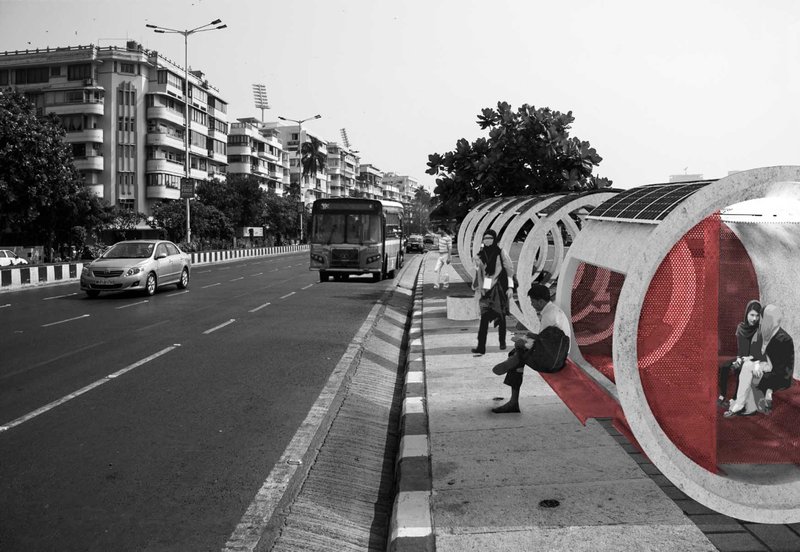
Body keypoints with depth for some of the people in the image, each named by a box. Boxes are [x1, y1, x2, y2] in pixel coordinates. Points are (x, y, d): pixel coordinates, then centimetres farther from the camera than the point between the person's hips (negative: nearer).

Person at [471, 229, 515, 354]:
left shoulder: (501, 253, -3)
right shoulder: (480, 255, 7)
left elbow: (510, 270, -2)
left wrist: (510, 287, -8)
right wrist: (476, 286, 14)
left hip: (499, 288, -2)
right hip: (486, 289, 2)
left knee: (500, 316, 8)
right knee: (484, 317, -8)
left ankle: (502, 342, 27)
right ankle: (481, 346, -12)